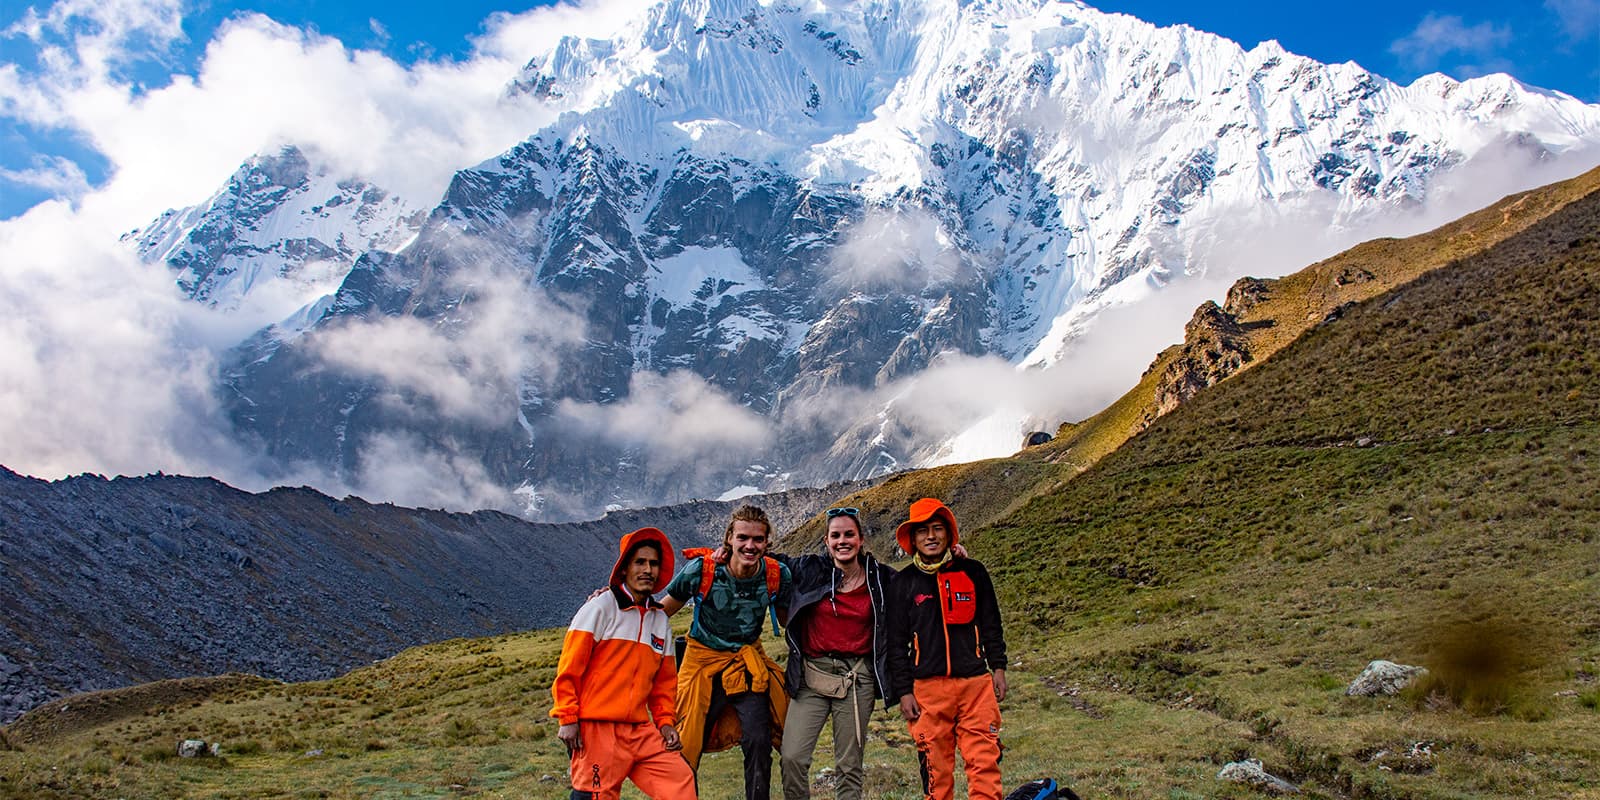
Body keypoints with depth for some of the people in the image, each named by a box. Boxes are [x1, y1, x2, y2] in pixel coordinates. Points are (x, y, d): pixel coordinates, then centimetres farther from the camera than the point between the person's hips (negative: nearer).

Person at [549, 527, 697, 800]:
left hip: (640, 730, 6)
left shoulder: (661, 619, 15)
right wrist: (567, 718, -9)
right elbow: (569, 668, -6)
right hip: (596, 728, -6)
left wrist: (666, 721, 11)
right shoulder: (600, 607, -4)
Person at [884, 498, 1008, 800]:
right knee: (935, 768, 3)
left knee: (985, 764, -5)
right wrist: (904, 692, 0)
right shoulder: (903, 583, 5)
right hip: (927, 688, 0)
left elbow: (991, 625, 14)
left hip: (976, 684, 1)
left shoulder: (973, 572, 7)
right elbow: (897, 643, 5)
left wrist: (998, 667, 8)